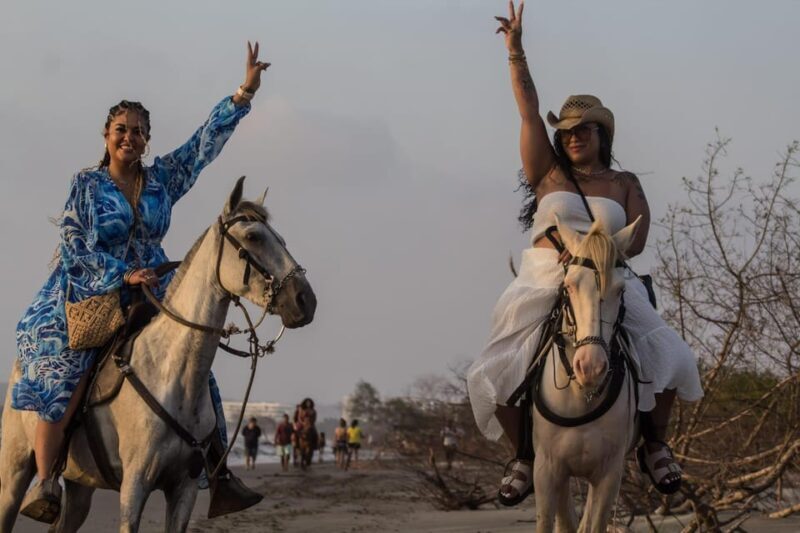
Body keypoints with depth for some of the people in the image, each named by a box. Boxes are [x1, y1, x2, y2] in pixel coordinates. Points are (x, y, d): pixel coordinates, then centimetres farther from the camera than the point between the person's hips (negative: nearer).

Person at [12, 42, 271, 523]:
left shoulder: (163, 179, 9)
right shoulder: (86, 185, 0)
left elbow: (208, 139, 6)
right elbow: (74, 249, -6)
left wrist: (246, 91, -1)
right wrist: (124, 274, -17)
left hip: (151, 295, 4)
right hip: (89, 295, -4)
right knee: (62, 385, -24)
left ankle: (220, 474, 1)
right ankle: (45, 483, -21)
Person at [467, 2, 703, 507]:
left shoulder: (625, 184, 10)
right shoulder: (549, 173, 10)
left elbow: (637, 240, -3)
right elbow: (529, 109, 3)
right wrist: (516, 49, -3)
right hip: (542, 283, 0)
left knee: (668, 360, -17)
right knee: (499, 376, -12)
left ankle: (655, 444, 7)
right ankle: (526, 456, 10)